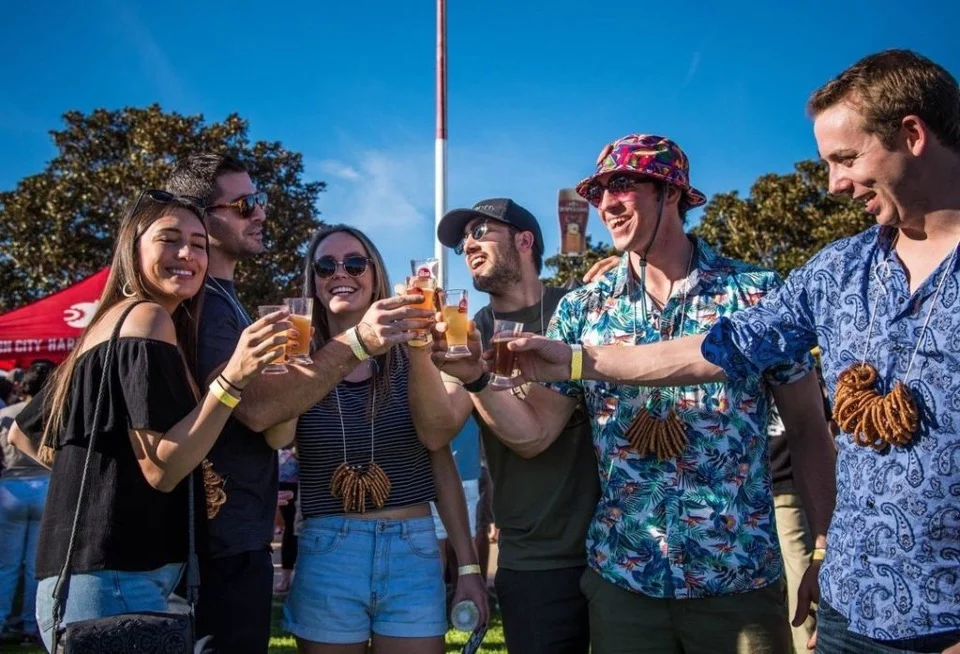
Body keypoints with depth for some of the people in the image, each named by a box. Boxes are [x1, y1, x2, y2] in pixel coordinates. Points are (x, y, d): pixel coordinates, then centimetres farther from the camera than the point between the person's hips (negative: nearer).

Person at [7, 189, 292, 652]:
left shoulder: (107, 324, 16)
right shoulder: (148, 318, -11)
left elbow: (22, 433, 26)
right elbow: (161, 469, -18)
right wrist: (233, 379, -24)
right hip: (115, 581, -10)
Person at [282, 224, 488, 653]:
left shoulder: (410, 356, 2)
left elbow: (441, 462, 4)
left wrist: (468, 565, 2)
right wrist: (357, 342, -38)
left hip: (412, 554, 1)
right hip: (326, 558, 0)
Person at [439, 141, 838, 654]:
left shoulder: (756, 293, -5)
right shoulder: (581, 308, 3)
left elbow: (809, 429, 0)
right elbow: (532, 434, 2)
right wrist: (475, 376, -14)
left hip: (742, 579, -2)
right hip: (620, 576, 2)